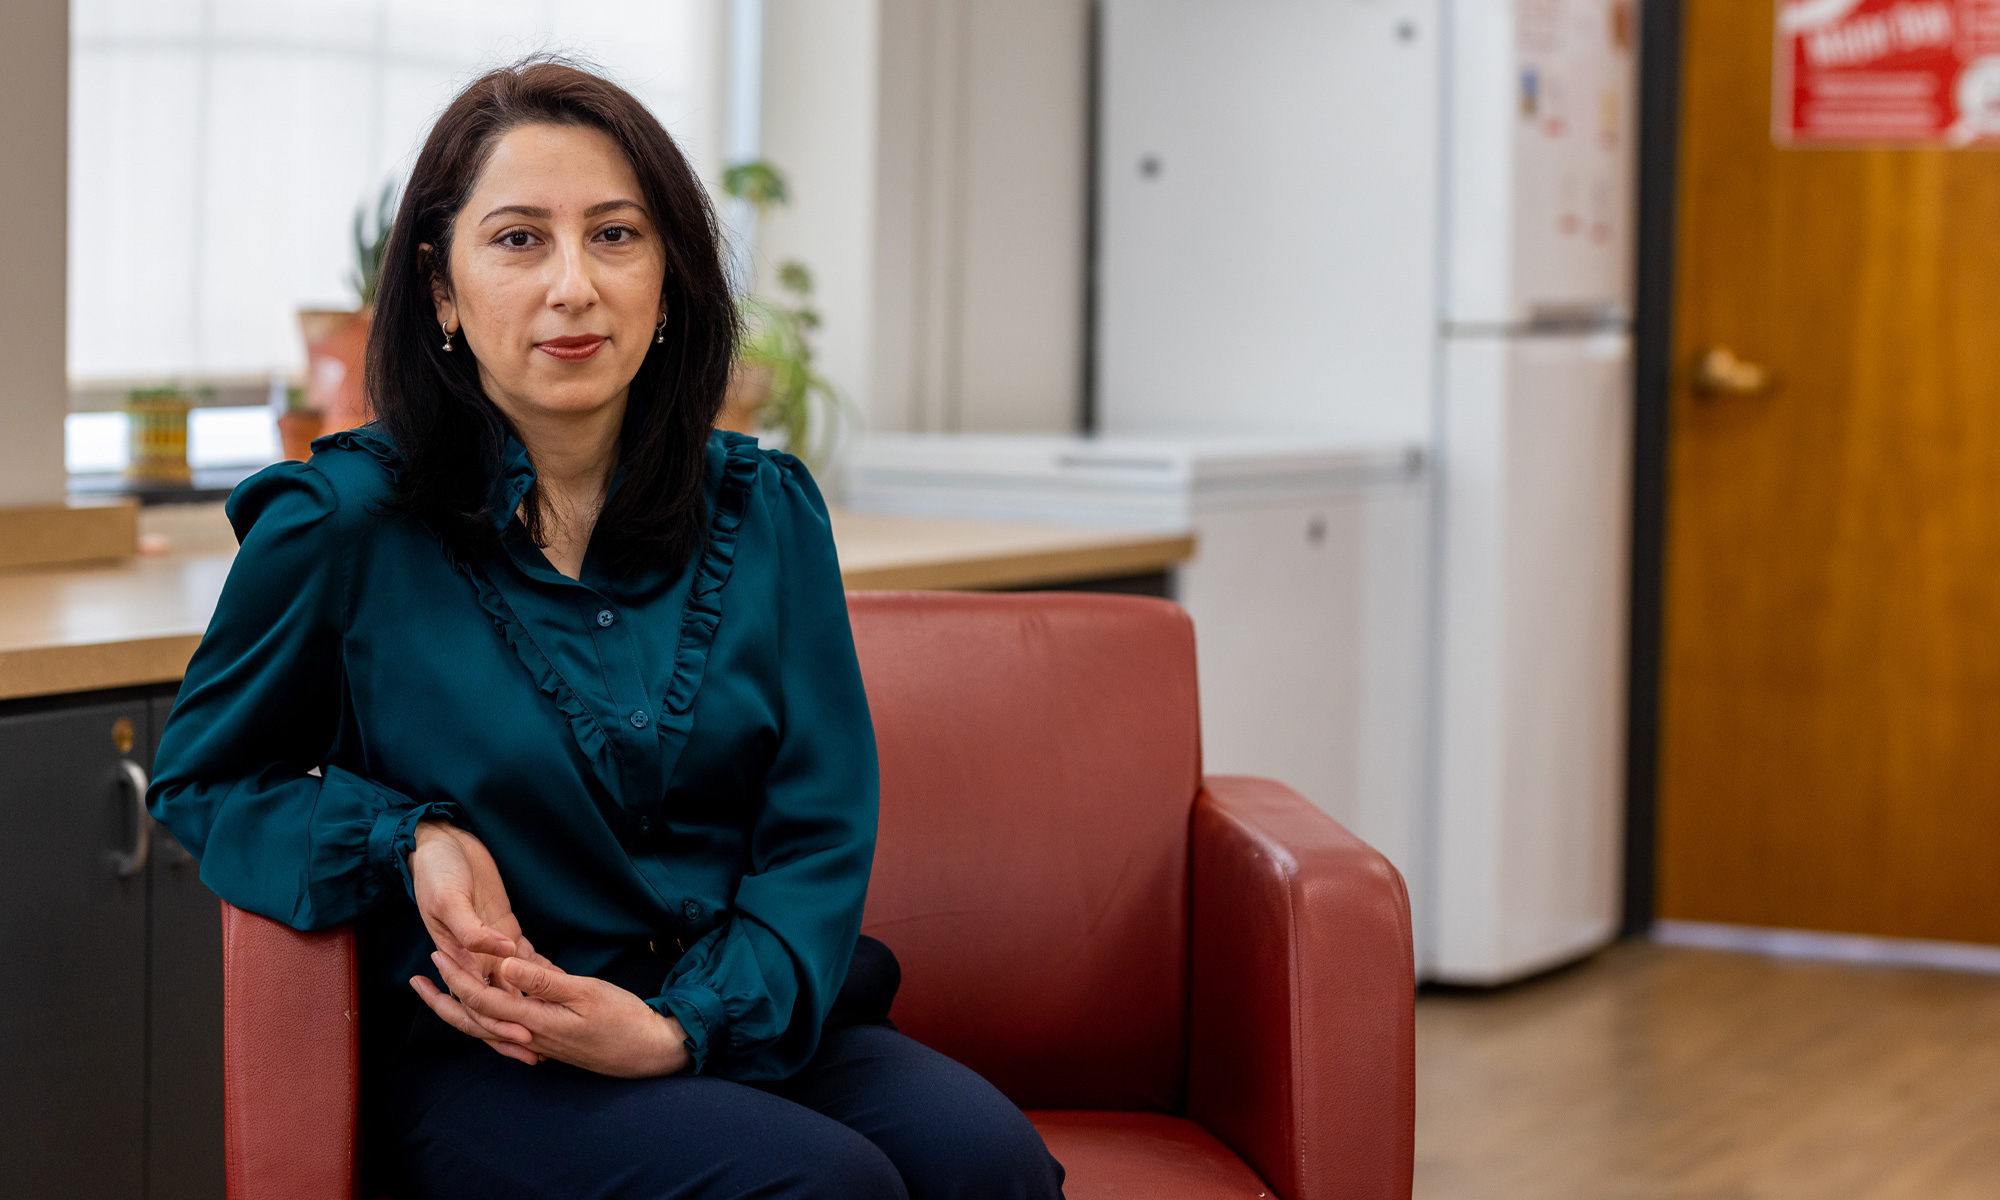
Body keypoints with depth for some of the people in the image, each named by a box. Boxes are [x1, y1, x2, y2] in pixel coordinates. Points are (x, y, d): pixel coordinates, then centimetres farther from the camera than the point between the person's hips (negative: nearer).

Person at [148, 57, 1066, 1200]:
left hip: (748, 1014, 4)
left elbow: (821, 831, 3)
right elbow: (204, 779, 11)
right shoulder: (343, 522, -3)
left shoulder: (766, 512, 6)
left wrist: (688, 1023, -15)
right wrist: (409, 841, -10)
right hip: (476, 1060, -4)